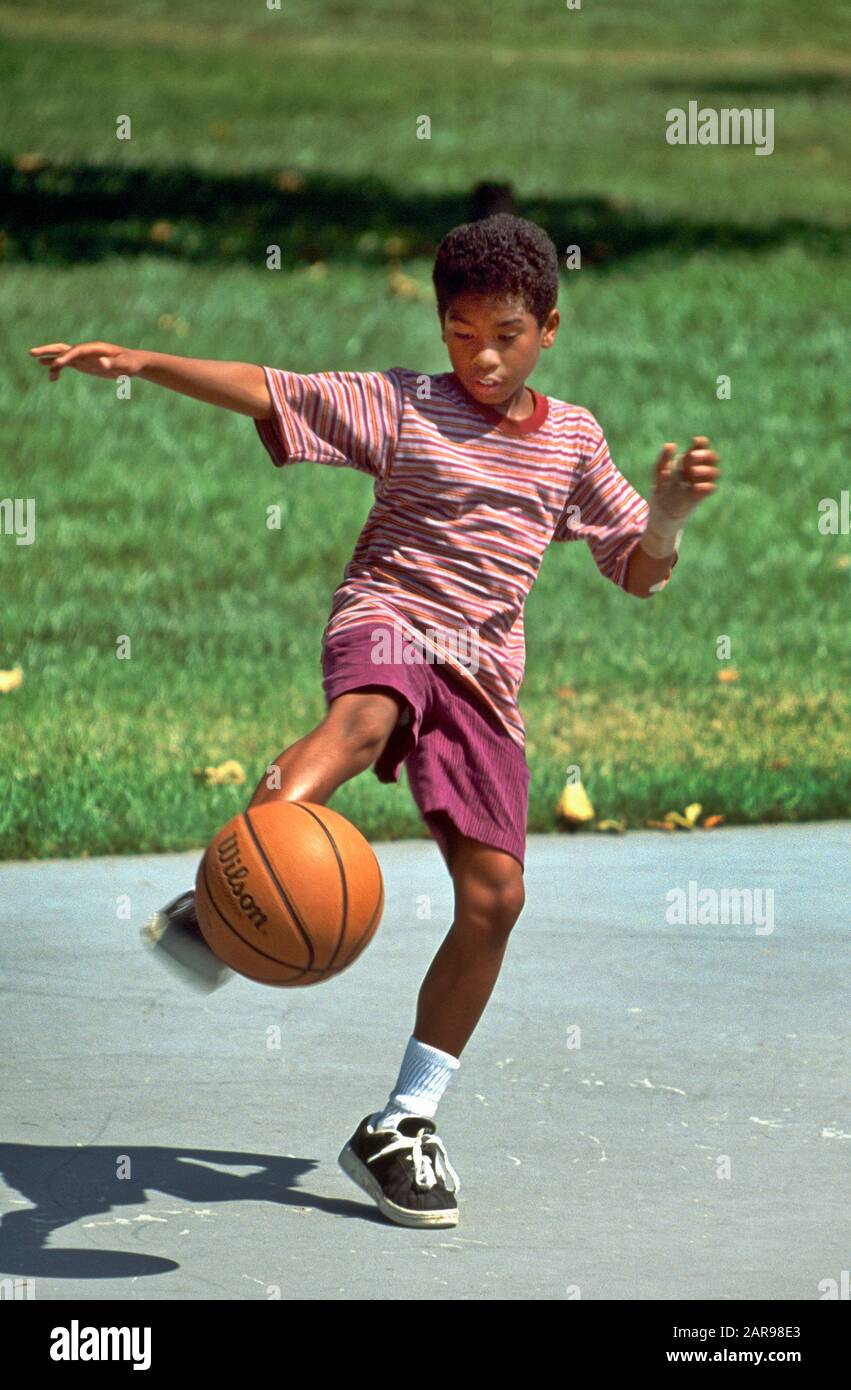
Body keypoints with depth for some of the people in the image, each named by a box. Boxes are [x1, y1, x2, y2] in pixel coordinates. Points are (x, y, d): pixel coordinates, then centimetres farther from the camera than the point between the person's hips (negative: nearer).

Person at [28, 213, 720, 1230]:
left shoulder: (572, 439, 14)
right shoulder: (402, 406, 4)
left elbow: (640, 573, 16)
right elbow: (266, 391, -3)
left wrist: (670, 513, -6)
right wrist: (137, 362, -15)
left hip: (483, 670, 4)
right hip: (387, 621, -4)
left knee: (493, 895, -7)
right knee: (366, 719, -41)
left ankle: (402, 1125, 4)